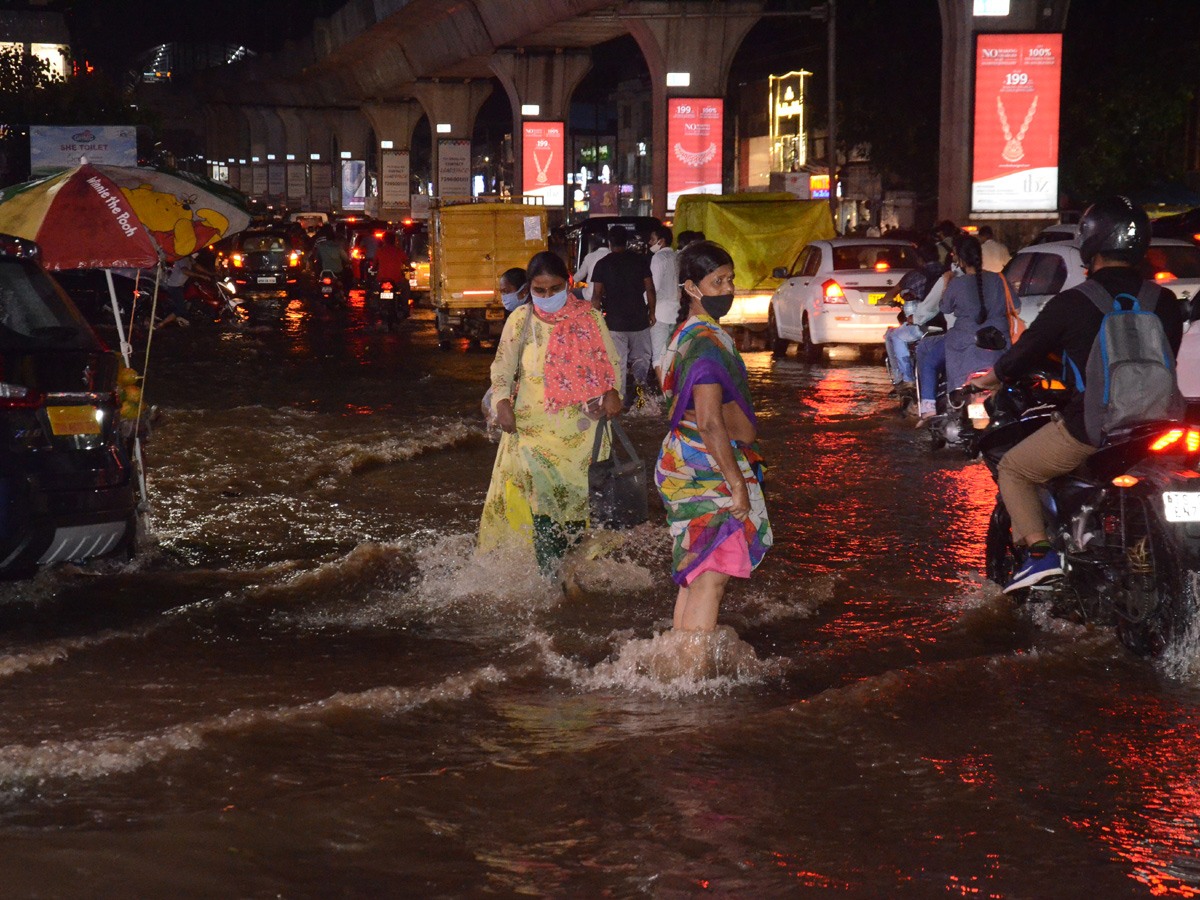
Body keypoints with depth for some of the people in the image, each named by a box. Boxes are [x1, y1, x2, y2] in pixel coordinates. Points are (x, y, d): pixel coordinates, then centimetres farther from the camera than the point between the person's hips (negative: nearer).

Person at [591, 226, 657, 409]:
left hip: (614, 321, -1)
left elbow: (596, 296, -5)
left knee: (618, 362, 6)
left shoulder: (603, 264, -3)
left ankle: (622, 399, 5)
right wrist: (651, 312, 13)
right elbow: (650, 290, 1)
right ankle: (640, 380, -11)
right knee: (642, 356, 16)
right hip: (639, 320, 1)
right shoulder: (640, 260, 0)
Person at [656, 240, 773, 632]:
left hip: (687, 464, 11)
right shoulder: (705, 343, -19)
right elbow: (710, 424, -25)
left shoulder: (690, 334, 14)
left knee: (693, 575, 15)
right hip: (709, 469, -11)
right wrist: (737, 484, -22)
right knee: (711, 576, -11)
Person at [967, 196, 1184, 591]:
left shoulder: (1071, 304, -8)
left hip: (1088, 429, -5)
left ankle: (1039, 551, -3)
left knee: (1013, 470, 15)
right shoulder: (1164, 303, 3)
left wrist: (987, 378, 24)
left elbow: (1025, 354, 4)